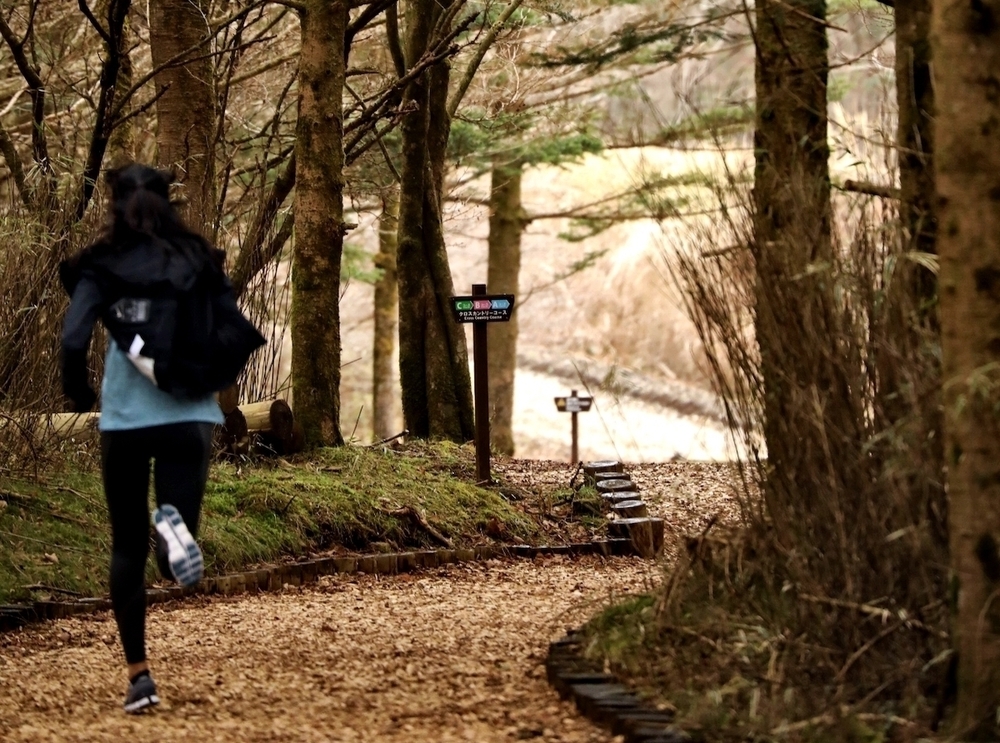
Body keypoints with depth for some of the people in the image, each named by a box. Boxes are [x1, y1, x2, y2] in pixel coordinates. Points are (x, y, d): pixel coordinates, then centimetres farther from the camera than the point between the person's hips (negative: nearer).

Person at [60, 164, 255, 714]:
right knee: (177, 555, 4)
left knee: (128, 547, 12)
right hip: (190, 416, 1)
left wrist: (78, 392, 7)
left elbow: (73, 341, -12)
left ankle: (138, 674, 3)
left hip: (125, 419, -1)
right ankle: (174, 523, -34)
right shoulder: (199, 261, 4)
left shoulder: (102, 268, -2)